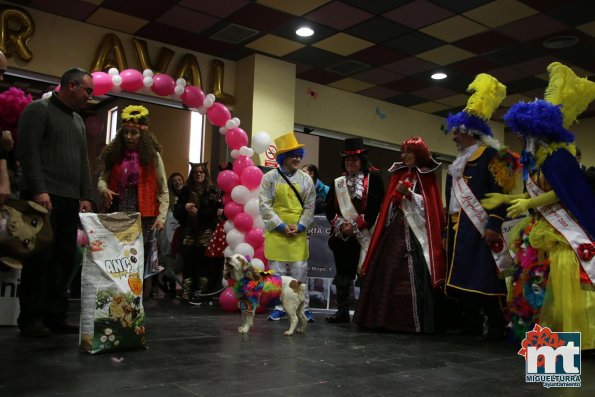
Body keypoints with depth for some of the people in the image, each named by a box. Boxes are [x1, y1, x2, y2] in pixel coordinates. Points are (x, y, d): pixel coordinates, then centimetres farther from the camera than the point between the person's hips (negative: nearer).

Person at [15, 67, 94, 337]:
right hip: (43, 197, -7)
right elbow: (28, 151, -10)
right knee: (40, 258, -7)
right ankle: (30, 319, 1)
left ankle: (55, 316, 9)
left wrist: (85, 196, 13)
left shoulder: (78, 121, 23)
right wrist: (39, 190, -19)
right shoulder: (39, 110, 1)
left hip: (70, 201, 7)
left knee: (64, 259, 4)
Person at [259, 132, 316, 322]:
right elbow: (264, 206, -6)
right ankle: (279, 307, 17)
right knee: (277, 272, 5)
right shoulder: (270, 178, -2)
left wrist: (299, 226, -8)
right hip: (276, 233, -1)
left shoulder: (305, 178, 4)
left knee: (300, 272, 3)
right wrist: (281, 226, -12)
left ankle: (303, 308, 13)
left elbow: (310, 206, 4)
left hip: (299, 233, 1)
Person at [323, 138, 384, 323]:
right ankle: (342, 311, 16)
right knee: (342, 273, 8)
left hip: (365, 236, -4)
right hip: (342, 236, 4)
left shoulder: (373, 179, 1)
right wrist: (340, 224, -8)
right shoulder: (337, 183, 15)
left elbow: (375, 207, -8)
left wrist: (355, 225, -13)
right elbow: (329, 207, 9)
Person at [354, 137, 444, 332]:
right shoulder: (398, 174, 16)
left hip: (415, 232, -5)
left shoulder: (428, 176, 2)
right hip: (394, 230, 5)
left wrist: (409, 194, -15)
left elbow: (431, 206, -6)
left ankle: (416, 322, -1)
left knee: (413, 277, -9)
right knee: (387, 275, 4)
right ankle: (389, 319, 11)